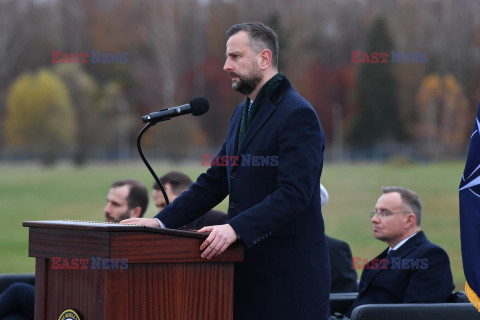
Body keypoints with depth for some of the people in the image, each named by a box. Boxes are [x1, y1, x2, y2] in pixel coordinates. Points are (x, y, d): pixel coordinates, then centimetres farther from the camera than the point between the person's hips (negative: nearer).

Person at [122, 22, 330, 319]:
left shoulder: (298, 114, -11)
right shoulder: (243, 113, 18)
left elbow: (294, 193, -21)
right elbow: (215, 181, 19)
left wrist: (236, 228, -30)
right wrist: (161, 221, 8)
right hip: (248, 267, 8)